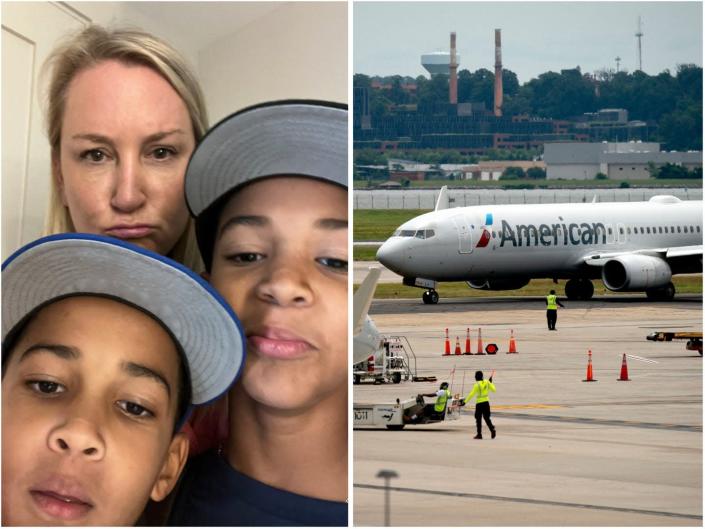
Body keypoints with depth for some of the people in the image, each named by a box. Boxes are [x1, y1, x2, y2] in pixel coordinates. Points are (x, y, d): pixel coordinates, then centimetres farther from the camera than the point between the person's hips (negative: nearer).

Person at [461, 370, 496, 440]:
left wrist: (465, 402, -13)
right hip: (486, 402, 5)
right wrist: (491, 383, 24)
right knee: (487, 418, 13)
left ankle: (479, 434, 6)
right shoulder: (487, 382, 2)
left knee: (478, 418, 5)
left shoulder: (477, 385, -13)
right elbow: (494, 390, 12)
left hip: (479, 403, -5)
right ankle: (492, 429, -9)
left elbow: (471, 394, -16)